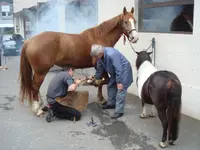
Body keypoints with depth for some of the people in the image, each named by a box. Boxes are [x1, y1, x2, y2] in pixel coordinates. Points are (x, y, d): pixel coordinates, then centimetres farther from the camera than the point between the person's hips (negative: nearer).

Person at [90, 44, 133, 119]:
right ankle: (111, 103, 34)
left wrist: (119, 82, -26)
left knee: (120, 90, -13)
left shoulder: (111, 54, -36)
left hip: (123, 70, -9)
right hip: (115, 71, 9)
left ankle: (119, 111, -12)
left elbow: (118, 69, -31)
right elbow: (99, 68, 8)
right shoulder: (100, 55, -9)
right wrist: (97, 78, 19)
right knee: (110, 86, 16)